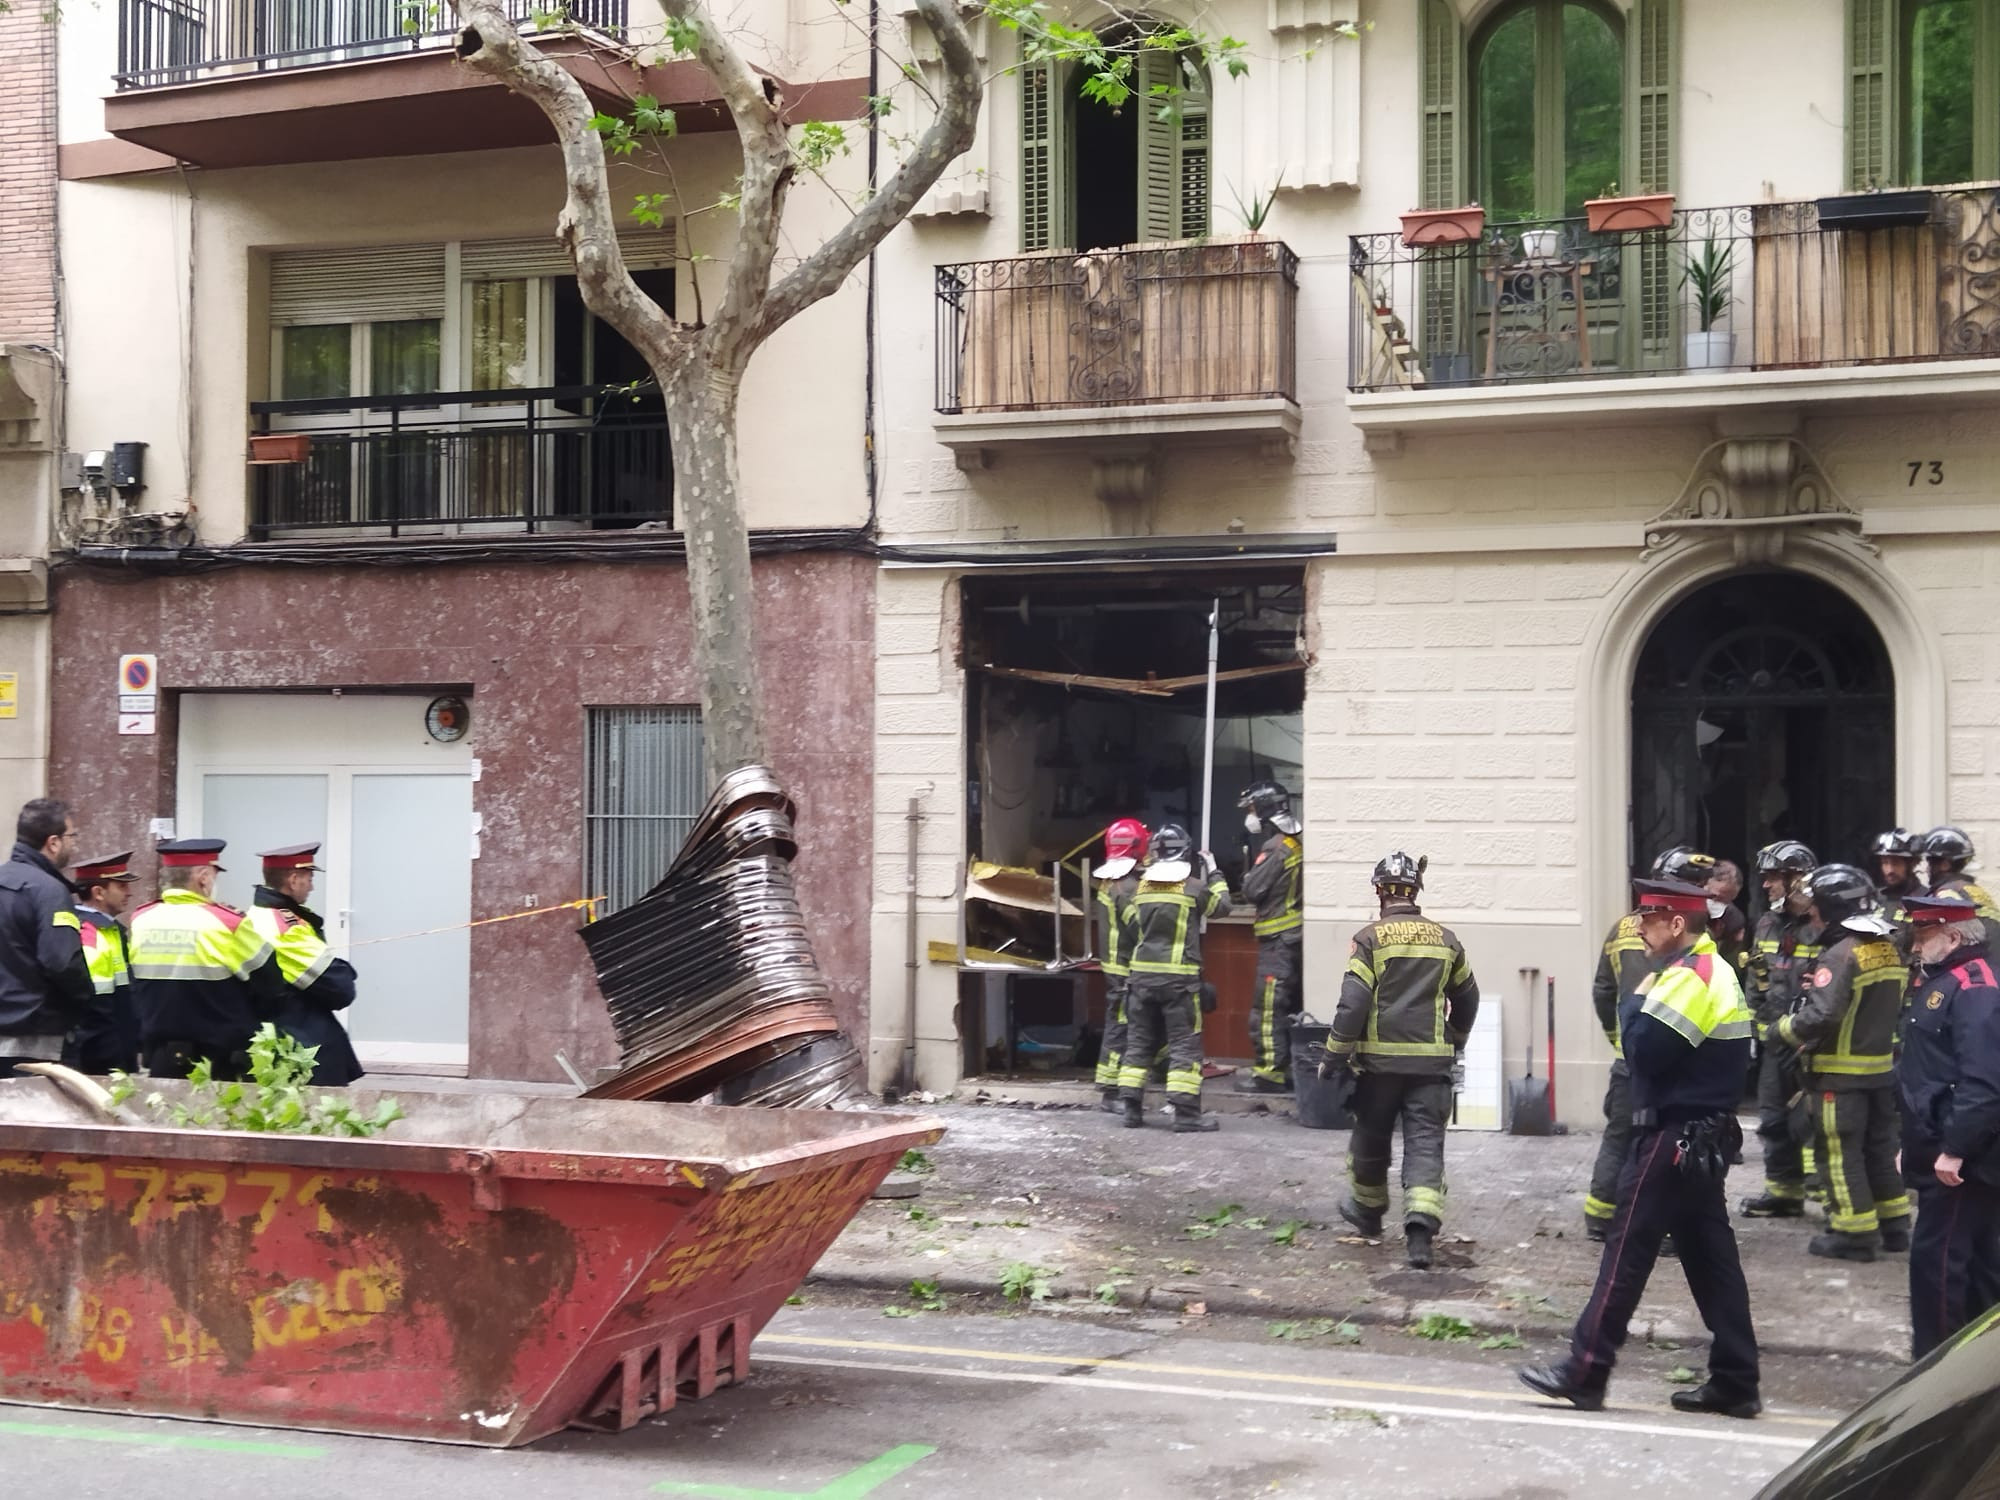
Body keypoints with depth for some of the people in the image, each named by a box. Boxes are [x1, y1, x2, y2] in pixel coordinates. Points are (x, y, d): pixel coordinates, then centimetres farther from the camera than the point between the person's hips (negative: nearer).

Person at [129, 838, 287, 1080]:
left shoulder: (140, 920, 0)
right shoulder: (226, 922, -14)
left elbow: (136, 996, 11)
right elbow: (272, 992, -6)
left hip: (160, 1063, 5)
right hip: (221, 1067, -5)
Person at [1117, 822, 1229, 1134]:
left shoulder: (1142, 886, 5)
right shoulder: (1193, 887, -7)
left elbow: (1131, 923, 14)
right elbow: (1221, 905, 9)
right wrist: (1214, 873, 21)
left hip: (1142, 974, 4)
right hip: (1179, 976, -4)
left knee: (1139, 1039, 12)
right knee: (1185, 1043, 0)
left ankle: (1132, 1106, 12)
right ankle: (1186, 1111, -4)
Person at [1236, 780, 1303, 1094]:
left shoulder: (1276, 848, -15)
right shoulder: (1297, 844, 12)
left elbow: (1252, 891, -16)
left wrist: (1247, 874, 3)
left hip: (1278, 939, -9)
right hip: (1297, 936, 9)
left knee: (1267, 1008, -6)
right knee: (1292, 1006, 14)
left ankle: (1271, 1072, -6)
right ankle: (1295, 1066, 18)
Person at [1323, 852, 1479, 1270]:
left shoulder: (1370, 938, -5)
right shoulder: (1445, 939, 9)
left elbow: (1353, 1001, -12)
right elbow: (1467, 997, 21)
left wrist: (1334, 1055, -4)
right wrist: (1455, 1041, 38)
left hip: (1380, 1057, -2)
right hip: (1432, 1061, 2)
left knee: (1370, 1138, 17)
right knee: (1425, 1142, -1)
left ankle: (1367, 1209, 35)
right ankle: (1421, 1226, -18)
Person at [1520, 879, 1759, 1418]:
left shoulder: (1688, 977, -18)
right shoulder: (1715, 971, 16)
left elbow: (1645, 1051, -22)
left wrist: (1637, 1002, -8)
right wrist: (1647, 1004, 3)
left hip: (1674, 1139, -10)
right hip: (1707, 1140, 10)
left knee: (1628, 1251, -6)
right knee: (1712, 1256, 10)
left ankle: (1585, 1373, -2)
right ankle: (1735, 1382, 13)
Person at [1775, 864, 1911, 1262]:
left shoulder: (1841, 954, -21)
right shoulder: (1891, 949, 6)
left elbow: (1822, 1015, -29)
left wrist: (1784, 1029, -11)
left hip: (1841, 1072, -8)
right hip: (1882, 1066, 8)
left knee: (1841, 1153, 1)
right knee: (1880, 1146, 18)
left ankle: (1854, 1233, 4)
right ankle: (1894, 1224, 25)